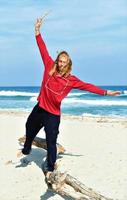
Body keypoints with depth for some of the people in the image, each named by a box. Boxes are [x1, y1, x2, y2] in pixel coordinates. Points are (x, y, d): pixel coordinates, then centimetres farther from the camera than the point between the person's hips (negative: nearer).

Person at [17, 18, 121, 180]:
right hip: (39, 108, 4)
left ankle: (50, 169, 7)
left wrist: (105, 92, -12)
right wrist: (37, 32, -6)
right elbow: (43, 50, -4)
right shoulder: (50, 67, -3)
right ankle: (26, 150, 54)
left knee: (51, 141, -3)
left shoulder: (71, 80, -8)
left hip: (53, 114, -4)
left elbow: (87, 86, -7)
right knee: (30, 129, 26)